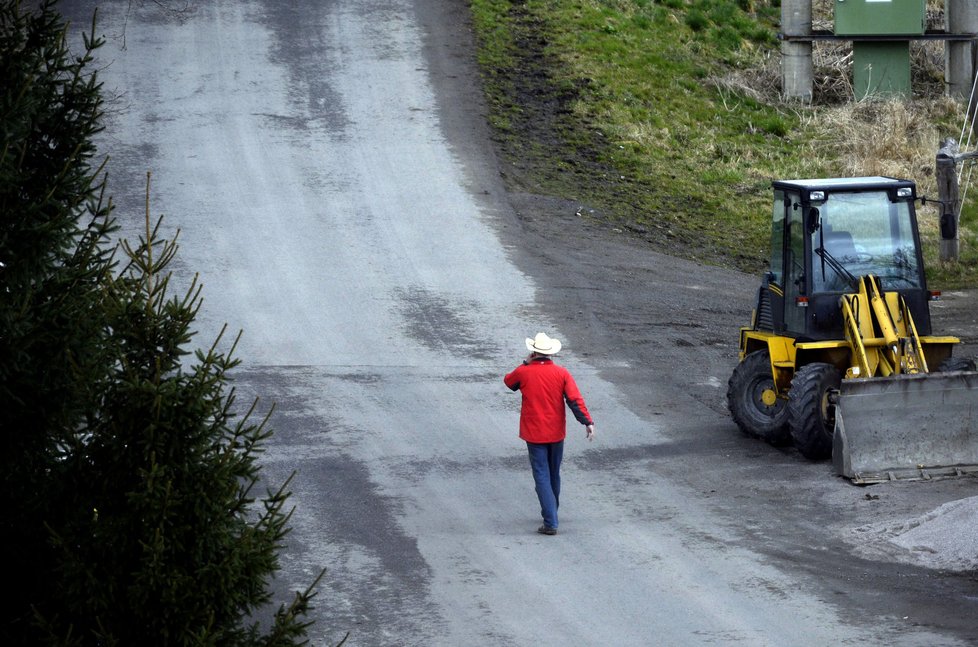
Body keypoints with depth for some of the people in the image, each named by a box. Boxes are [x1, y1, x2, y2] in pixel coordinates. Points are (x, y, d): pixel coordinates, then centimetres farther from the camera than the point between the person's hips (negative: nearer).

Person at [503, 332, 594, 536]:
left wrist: (526, 364, 12)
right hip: (557, 433, 3)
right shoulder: (561, 373, -6)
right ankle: (551, 512, 38)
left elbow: (508, 381, 14)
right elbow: (575, 400, -14)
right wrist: (587, 421, -17)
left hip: (534, 434, -3)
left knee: (542, 476, -3)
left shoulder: (523, 372, -9)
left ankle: (550, 522, -13)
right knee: (554, 474, 20)